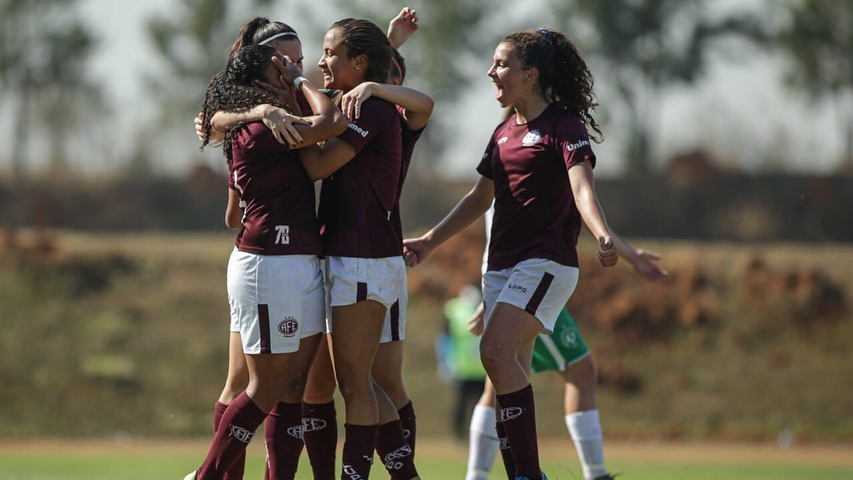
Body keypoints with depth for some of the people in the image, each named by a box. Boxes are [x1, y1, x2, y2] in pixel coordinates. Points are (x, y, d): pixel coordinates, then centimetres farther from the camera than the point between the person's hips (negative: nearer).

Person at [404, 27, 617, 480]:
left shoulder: (564, 126, -8)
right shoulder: (505, 132, 16)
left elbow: (581, 186, -24)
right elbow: (480, 198, 26)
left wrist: (603, 236, -41)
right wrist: (430, 240, 25)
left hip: (546, 263, -8)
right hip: (501, 264, 8)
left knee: (496, 351, -23)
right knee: (510, 374, 4)